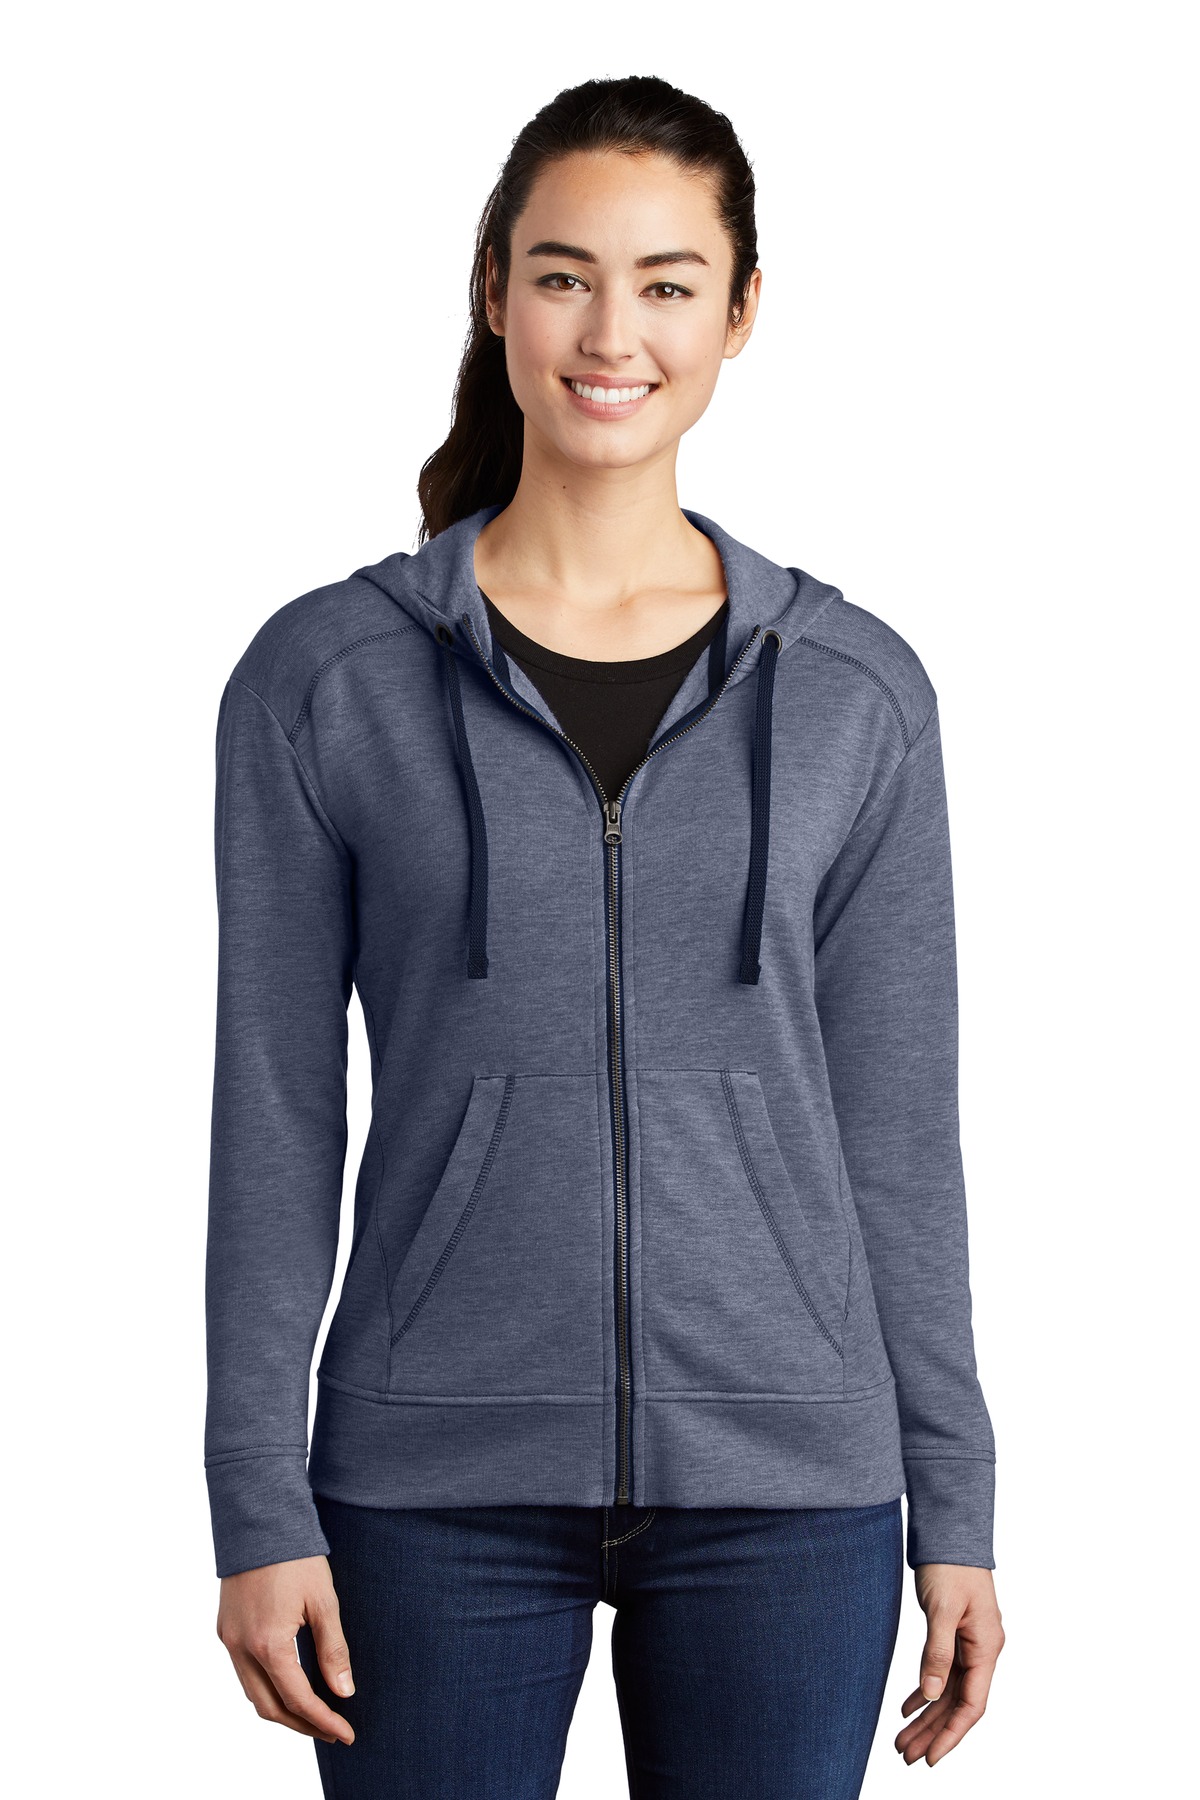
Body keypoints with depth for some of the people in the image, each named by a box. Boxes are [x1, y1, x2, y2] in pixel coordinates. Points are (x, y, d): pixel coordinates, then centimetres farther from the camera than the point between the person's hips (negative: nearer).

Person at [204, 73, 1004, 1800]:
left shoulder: (857, 694, 3)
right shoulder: (323, 678, -1)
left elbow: (897, 1134, 6)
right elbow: (274, 1123, 0)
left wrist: (955, 1510, 4)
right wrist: (259, 1512, -4)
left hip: (780, 1480, 1)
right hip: (442, 1480, -1)